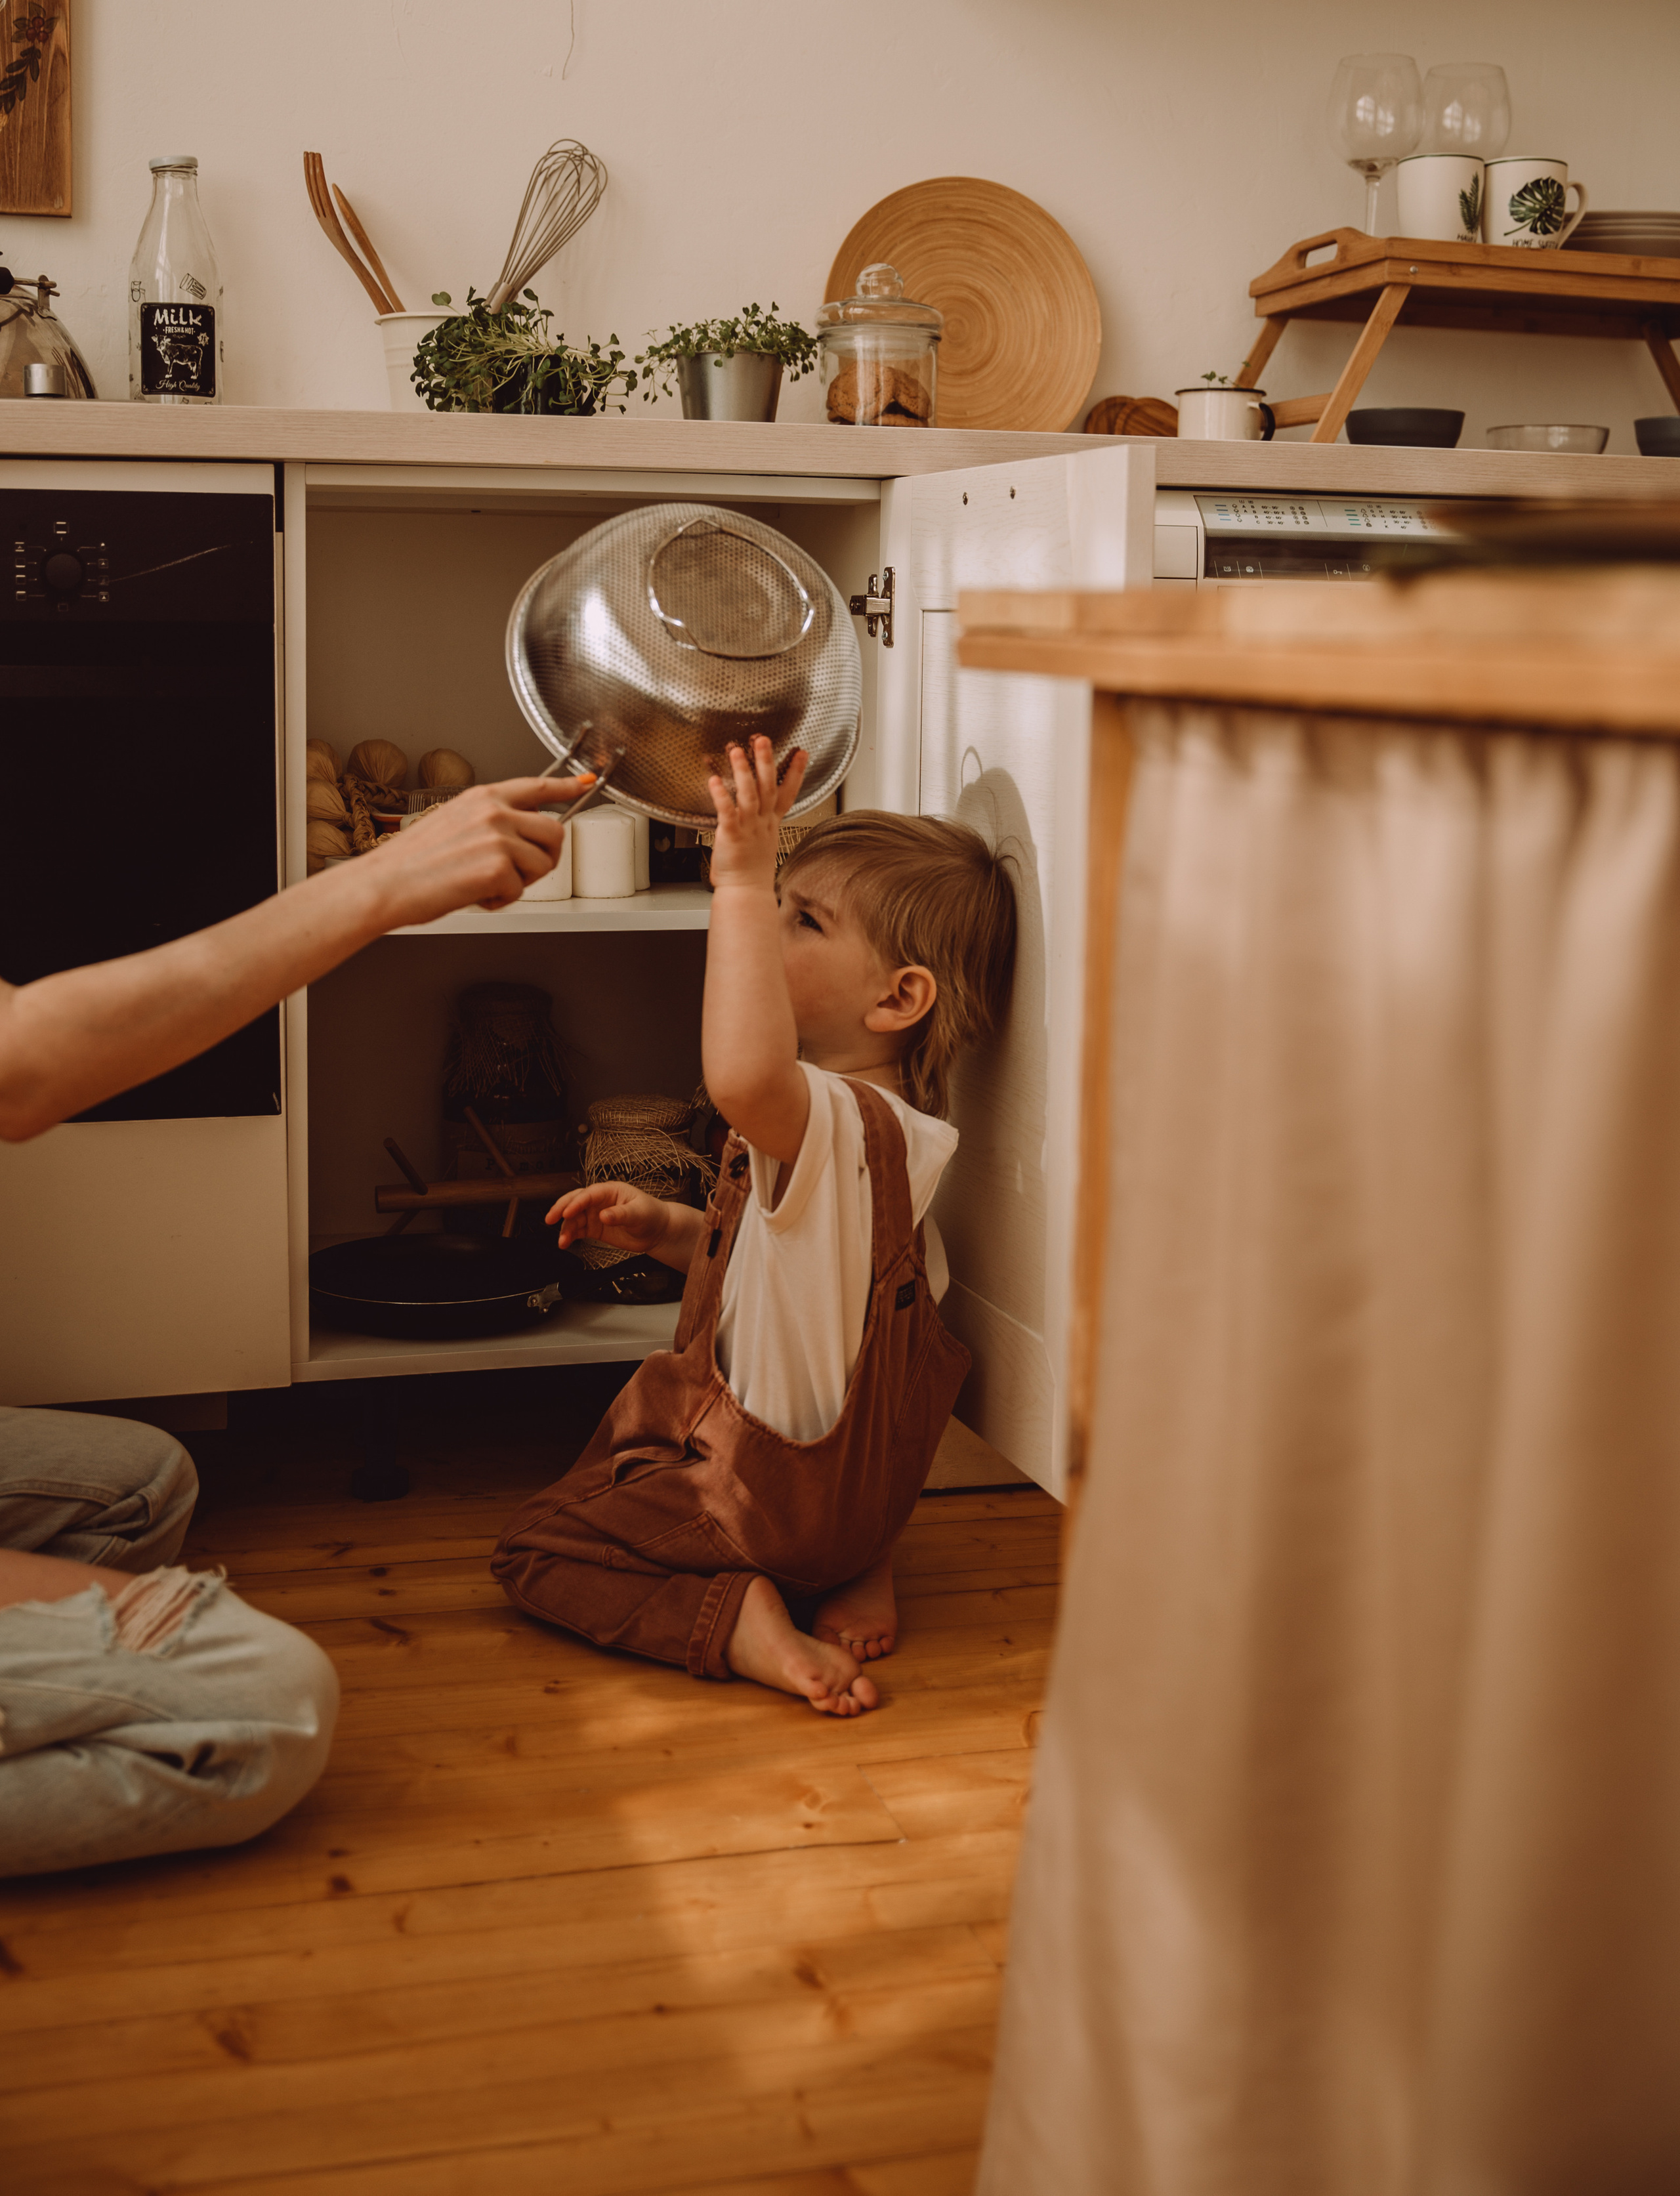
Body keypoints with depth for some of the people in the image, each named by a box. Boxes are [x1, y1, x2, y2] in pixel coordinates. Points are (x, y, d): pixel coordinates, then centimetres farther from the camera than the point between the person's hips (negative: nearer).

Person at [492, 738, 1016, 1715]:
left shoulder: (840, 1122, -32)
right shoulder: (881, 1126, 3)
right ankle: (858, 1568, 14)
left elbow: (746, 1073, -58)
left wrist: (742, 882, -52)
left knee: (534, 1545, 6)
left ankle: (735, 1618, -12)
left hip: (780, 1496, -9)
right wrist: (666, 1228, 6)